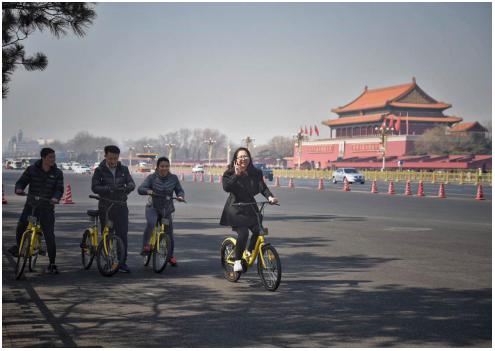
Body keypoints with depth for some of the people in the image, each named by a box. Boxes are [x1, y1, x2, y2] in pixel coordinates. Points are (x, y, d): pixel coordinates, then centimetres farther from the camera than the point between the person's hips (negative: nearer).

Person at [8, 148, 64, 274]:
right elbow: (22, 181, 2)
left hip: (47, 208, -1)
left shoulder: (57, 173, 0)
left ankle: (52, 264, 4)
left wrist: (55, 198, -27)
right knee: (21, 227, -7)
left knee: (49, 236, -6)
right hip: (31, 205, 1)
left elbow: (59, 189, -6)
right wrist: (19, 189, -21)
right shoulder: (32, 169, 0)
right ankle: (19, 245, 28)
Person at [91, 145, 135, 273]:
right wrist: (109, 188, -31)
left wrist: (126, 188, -28)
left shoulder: (123, 169, 5)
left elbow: (131, 183, -4)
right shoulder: (99, 170, -3)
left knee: (123, 234, -6)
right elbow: (95, 187, -14)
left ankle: (122, 262, 0)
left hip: (121, 206, 1)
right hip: (105, 207, -1)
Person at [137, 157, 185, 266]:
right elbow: (140, 189, -15)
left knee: (169, 232, 7)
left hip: (167, 209, 3)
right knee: (151, 223, -33)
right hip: (153, 207, -2)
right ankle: (145, 245, -18)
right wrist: (148, 191, -37)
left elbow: (179, 190, 2)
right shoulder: (152, 178, -8)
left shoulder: (173, 178, -3)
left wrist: (180, 196, -22)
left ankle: (170, 256, 26)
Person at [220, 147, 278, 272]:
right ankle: (237, 261, -3)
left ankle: (250, 252, 20)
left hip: (250, 208, 5)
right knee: (243, 233, -22)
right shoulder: (229, 174, -5)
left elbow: (262, 187, -6)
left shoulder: (256, 173, 5)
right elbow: (226, 187, -22)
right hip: (235, 209, -4)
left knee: (258, 231, -9)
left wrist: (270, 196, -24)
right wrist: (236, 175, -30)